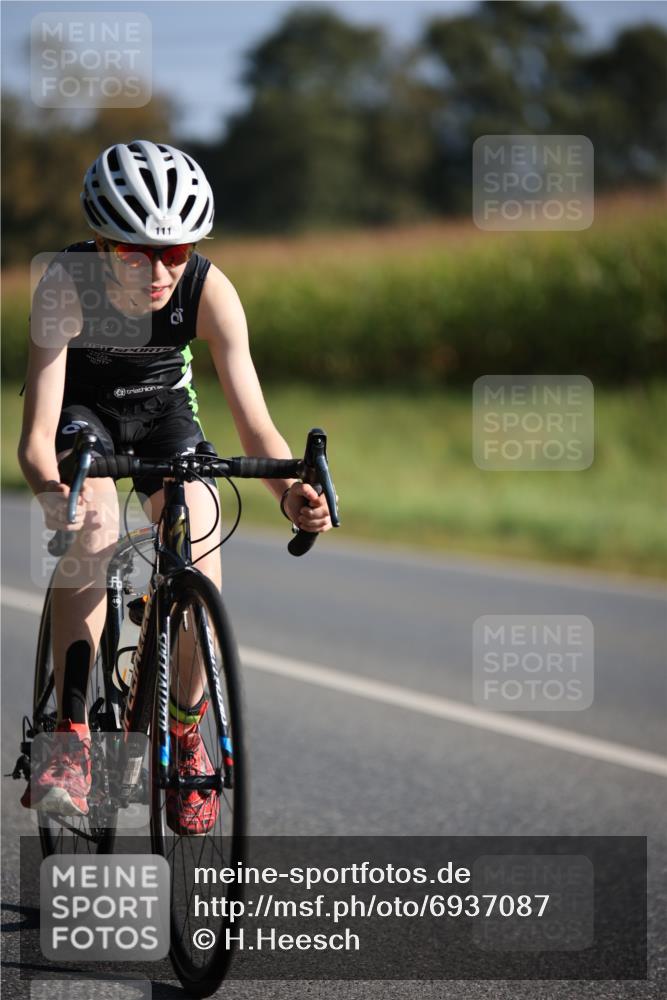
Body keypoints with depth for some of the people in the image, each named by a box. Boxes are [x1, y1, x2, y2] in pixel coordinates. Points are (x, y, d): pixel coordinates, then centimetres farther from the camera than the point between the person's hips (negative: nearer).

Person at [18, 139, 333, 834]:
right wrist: (50, 491, -60)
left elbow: (254, 424, -29)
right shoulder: (66, 286, -33)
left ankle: (185, 733, 7)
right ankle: (70, 737, -29)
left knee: (200, 573, -19)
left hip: (164, 409, 2)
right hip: (82, 409, -1)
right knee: (90, 527, -32)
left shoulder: (209, 290, -29)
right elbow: (36, 437, -38)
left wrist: (290, 492, -50)